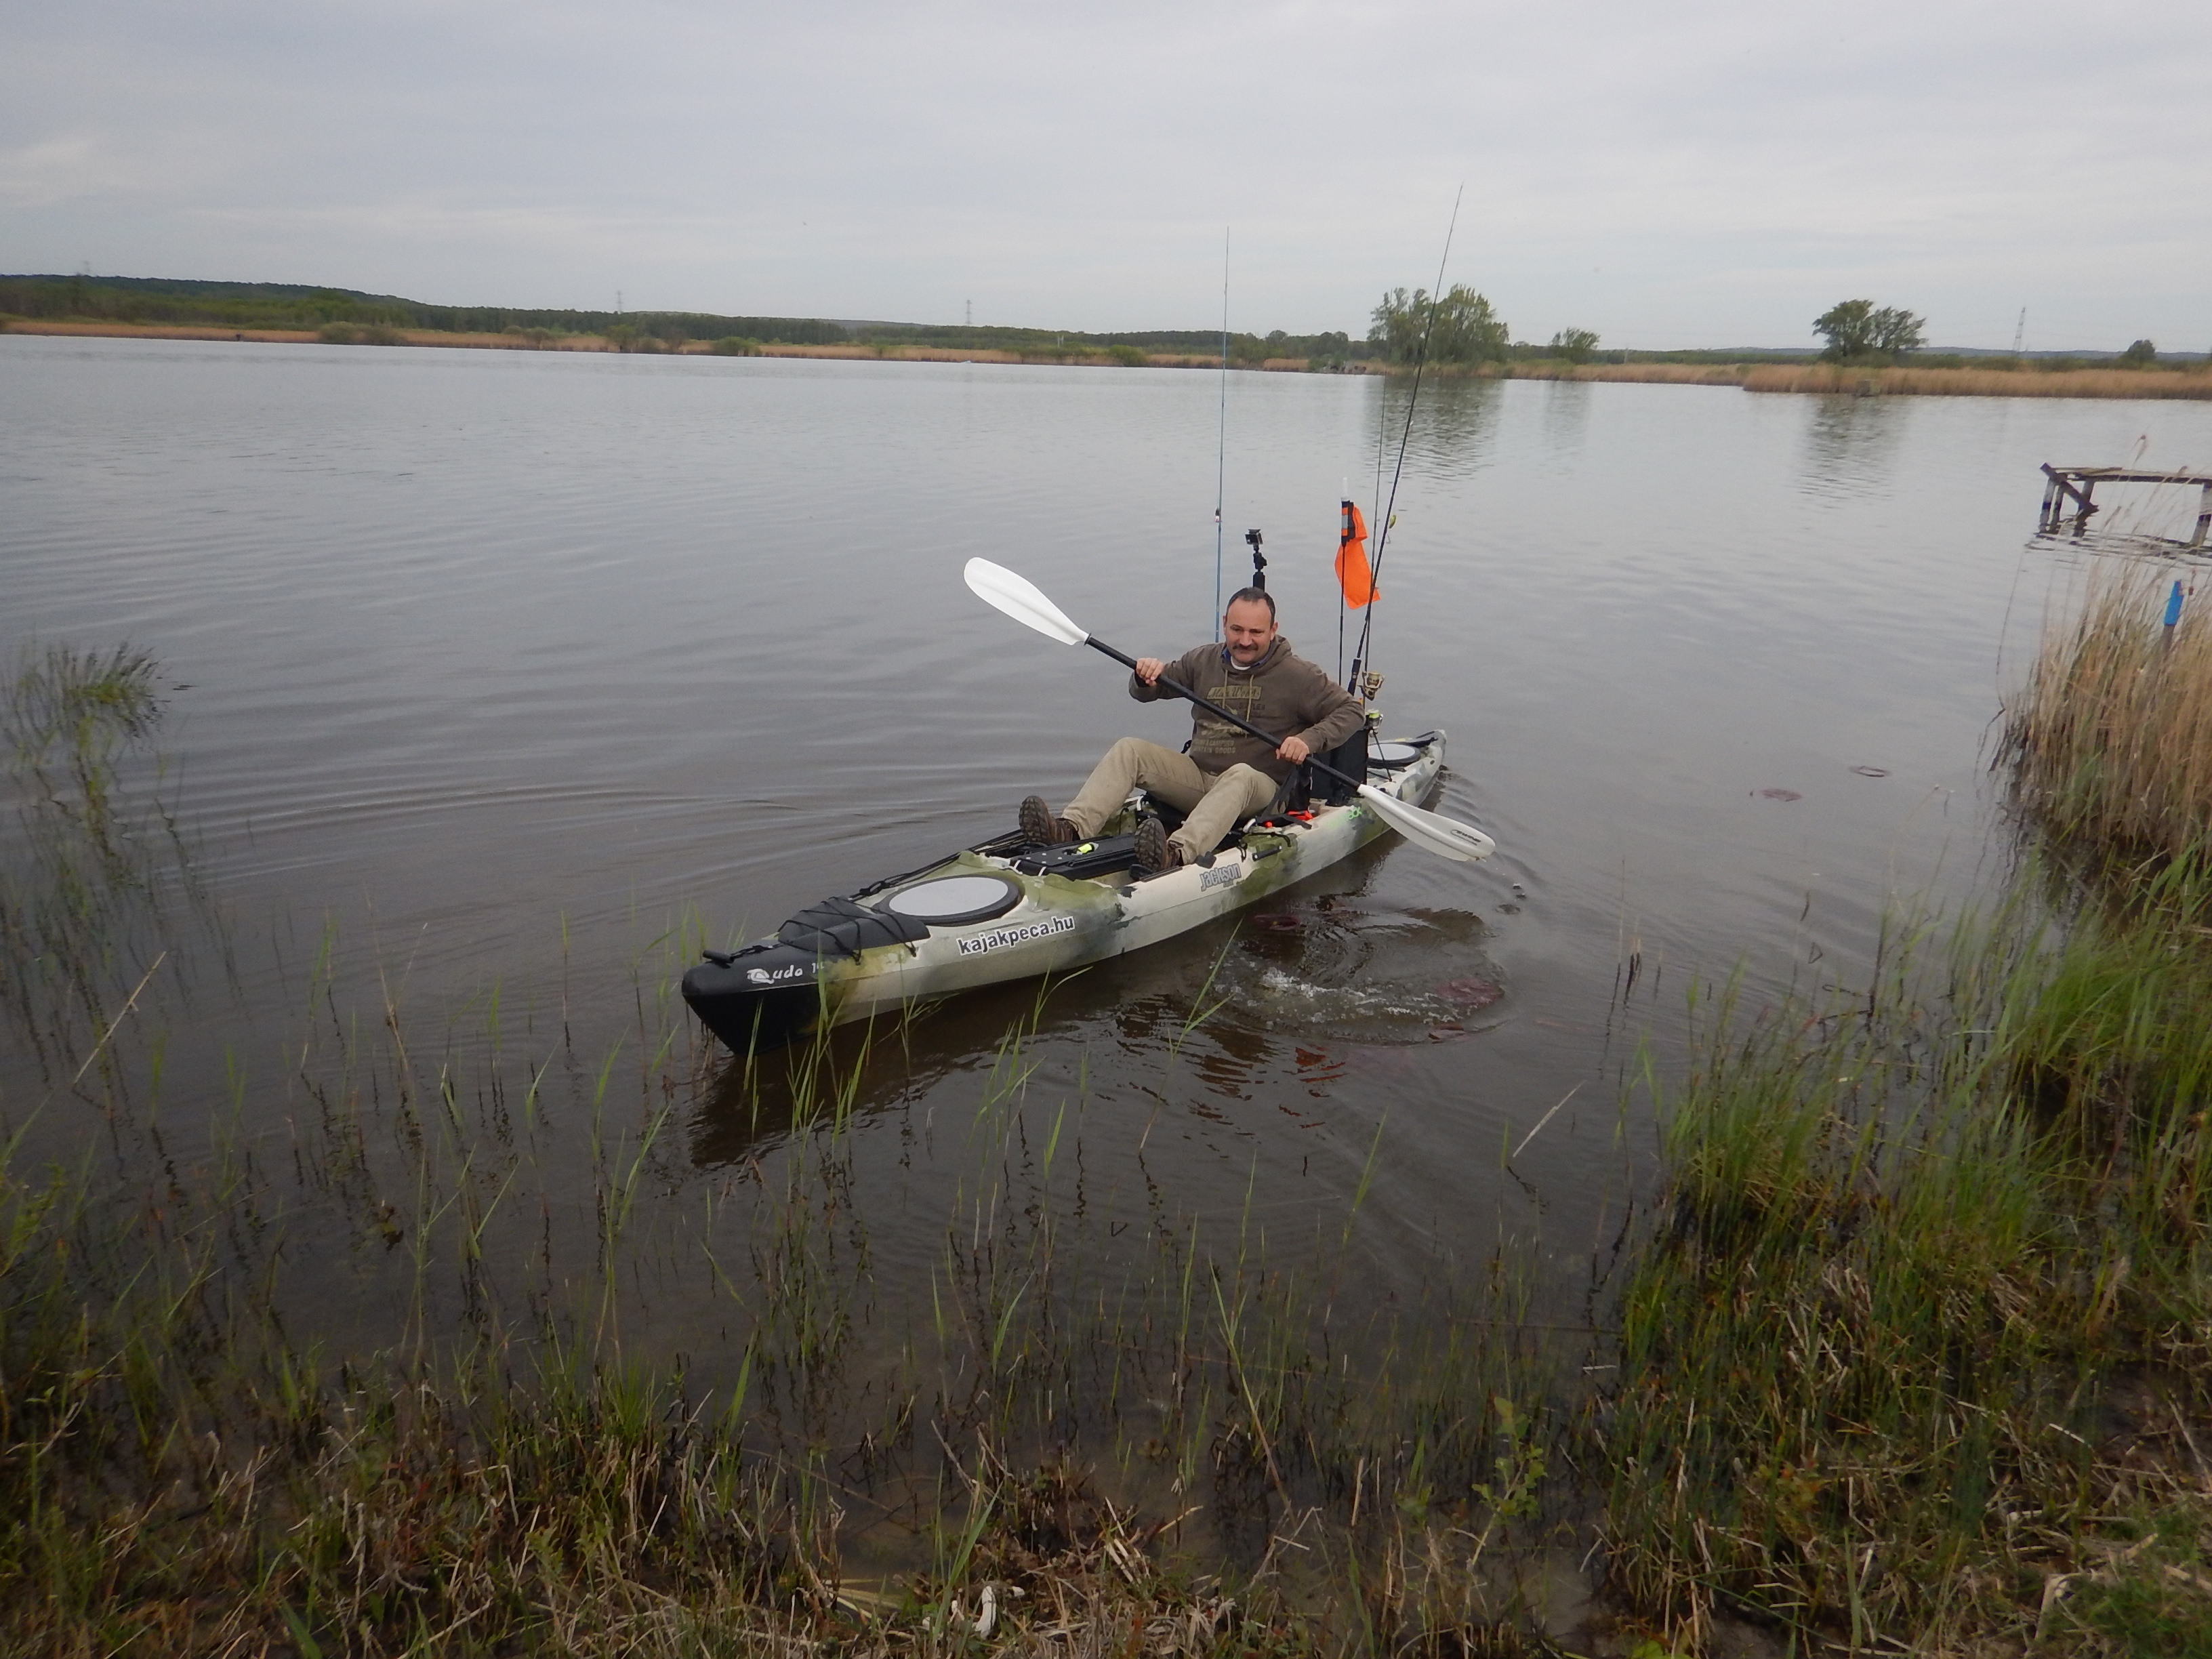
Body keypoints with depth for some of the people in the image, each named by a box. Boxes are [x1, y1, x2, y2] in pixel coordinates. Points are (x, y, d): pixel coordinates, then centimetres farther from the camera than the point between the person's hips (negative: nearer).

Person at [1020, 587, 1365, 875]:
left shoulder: (1297, 675, -2)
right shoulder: (1203, 661, 9)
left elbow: (1351, 710, -2)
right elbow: (1144, 694, 15)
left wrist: (1308, 739, -20)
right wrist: (1146, 678, -11)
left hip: (1258, 787, -4)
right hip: (1197, 776, 5)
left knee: (1241, 774, -39)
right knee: (1129, 749, -14)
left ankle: (1177, 853, -64)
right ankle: (1071, 828, -35)